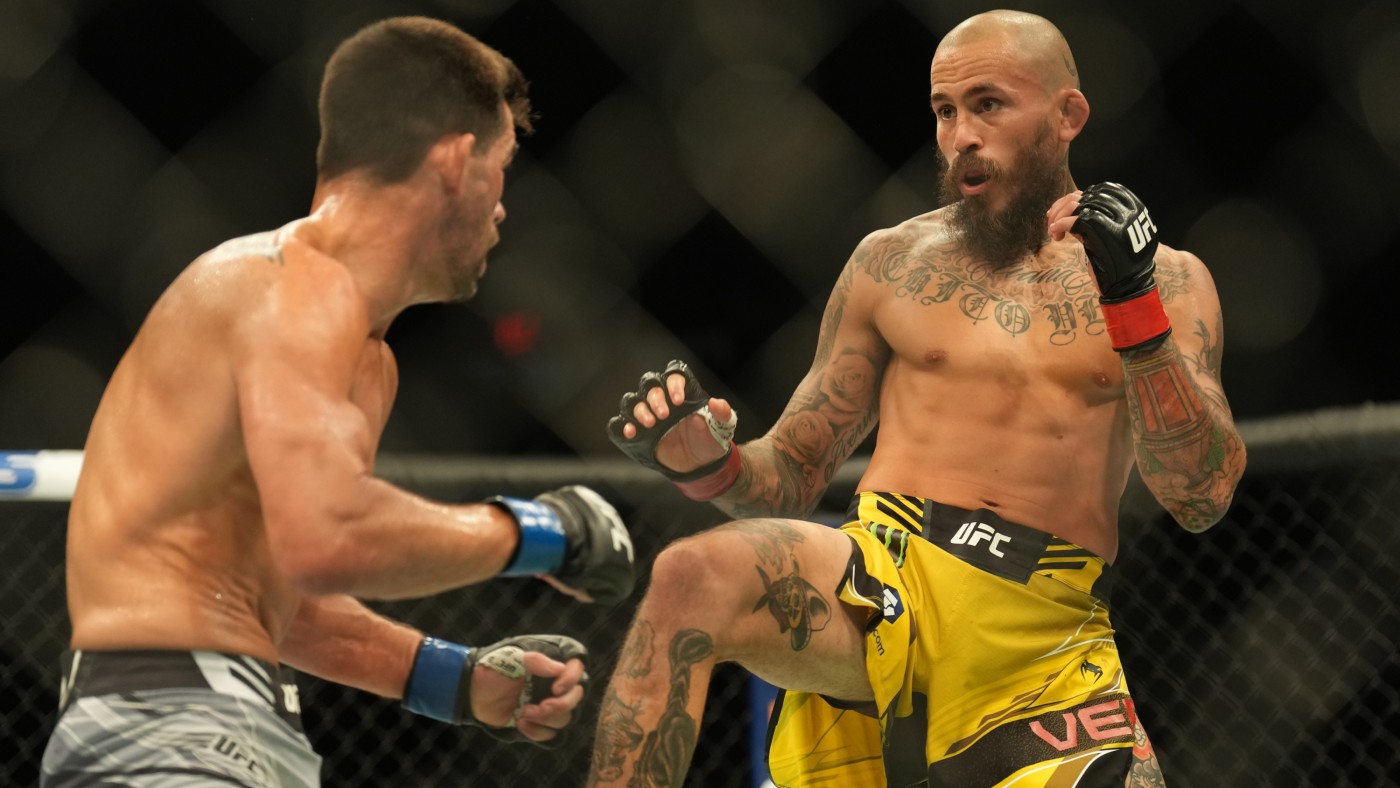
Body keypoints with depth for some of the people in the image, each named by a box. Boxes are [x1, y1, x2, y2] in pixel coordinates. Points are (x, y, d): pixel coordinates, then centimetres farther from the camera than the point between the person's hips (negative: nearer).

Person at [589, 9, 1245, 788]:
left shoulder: (1169, 280, 11)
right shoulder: (892, 263, 14)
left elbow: (1204, 496, -1)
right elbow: (793, 476, 16)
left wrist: (1134, 304, -12)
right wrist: (709, 461, -7)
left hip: (1049, 642, 0)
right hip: (886, 583, 0)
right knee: (691, 577, -29)